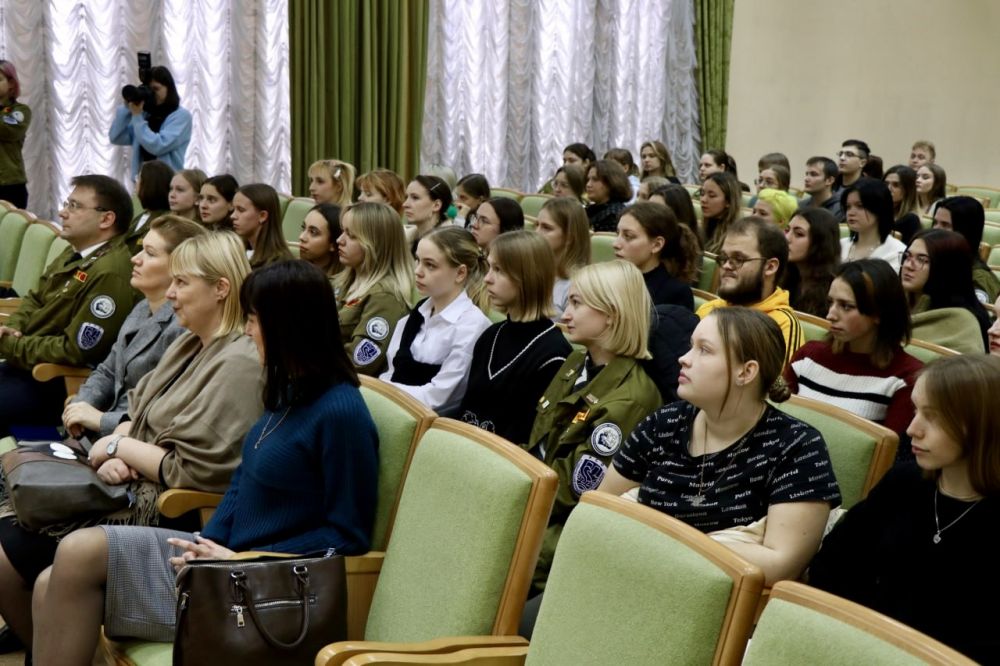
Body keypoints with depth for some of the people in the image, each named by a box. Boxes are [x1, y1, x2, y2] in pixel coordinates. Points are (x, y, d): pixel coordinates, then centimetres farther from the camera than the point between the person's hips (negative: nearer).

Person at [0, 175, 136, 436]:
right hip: (26, 362, 9)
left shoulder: (109, 274, -24)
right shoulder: (75, 253, 8)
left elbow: (74, 351, -23)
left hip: (58, 383, -9)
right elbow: (36, 298, 18)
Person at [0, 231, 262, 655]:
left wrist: (119, 446, -11)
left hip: (166, 515, -9)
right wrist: (117, 456, -6)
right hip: (133, 489, 9)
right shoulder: (190, 346, 11)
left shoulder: (237, 365, -21)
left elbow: (193, 473, -24)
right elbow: (139, 417, 16)